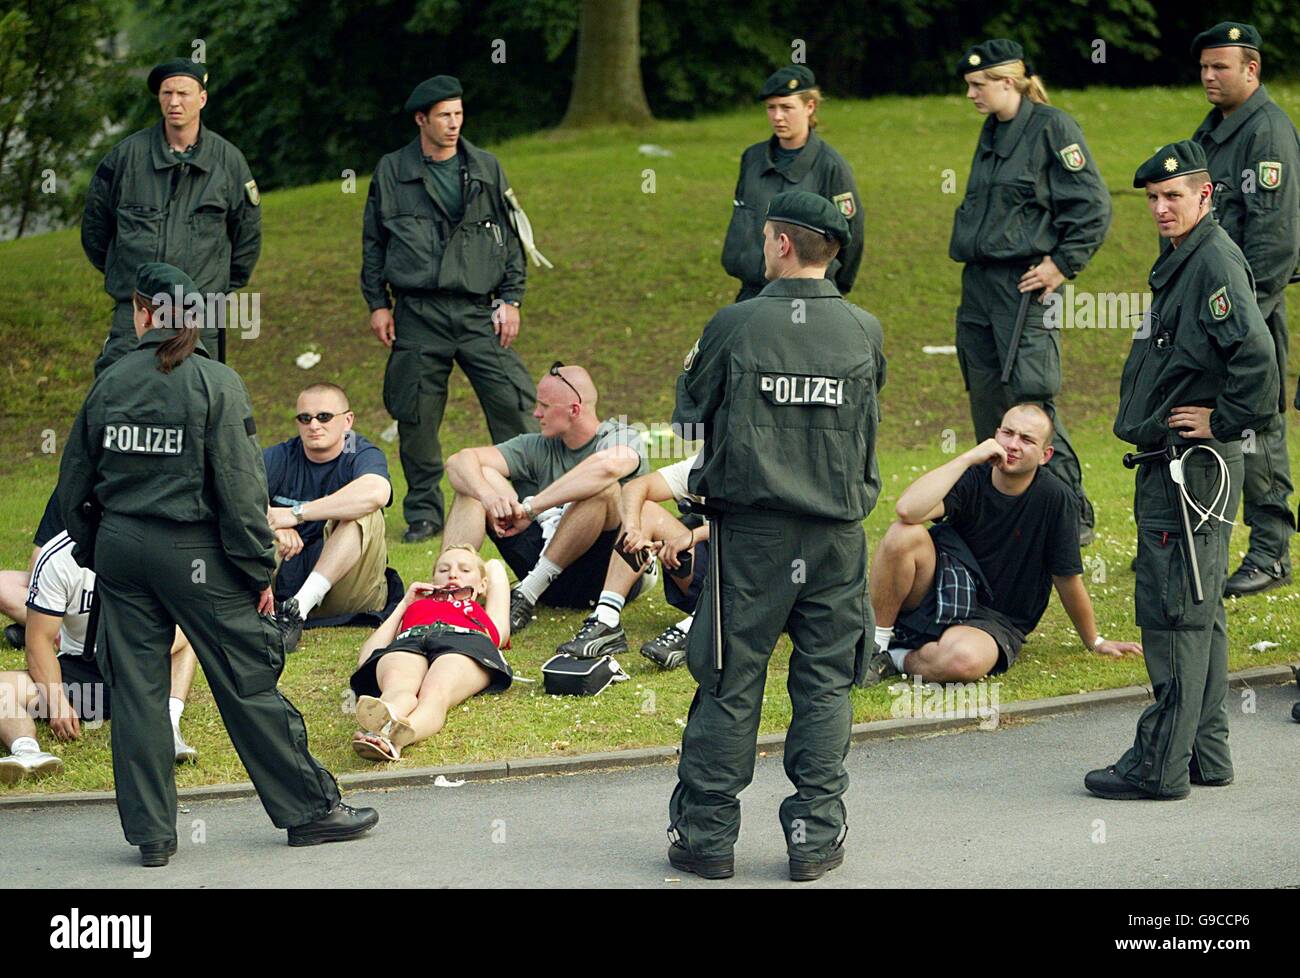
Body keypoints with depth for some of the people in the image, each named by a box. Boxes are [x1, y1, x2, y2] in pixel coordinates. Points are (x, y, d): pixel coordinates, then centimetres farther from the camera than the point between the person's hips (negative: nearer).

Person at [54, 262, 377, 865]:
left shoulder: (109, 384, 2)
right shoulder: (215, 383, -9)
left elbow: (74, 483, 8)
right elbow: (241, 487, -12)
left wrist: (93, 555, 20)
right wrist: (260, 570, -5)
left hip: (120, 547, 4)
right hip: (194, 553, -3)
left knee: (136, 691, 7)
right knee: (248, 683, 3)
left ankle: (150, 832, 9)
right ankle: (310, 810, 11)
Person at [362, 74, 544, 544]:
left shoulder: (486, 169, 9)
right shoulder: (391, 173, 7)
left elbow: (511, 236, 12)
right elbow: (373, 243, 12)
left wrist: (511, 299, 5)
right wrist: (378, 303, 5)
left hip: (480, 312, 0)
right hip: (418, 315, 0)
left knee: (513, 406, -8)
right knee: (416, 417, 1)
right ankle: (423, 514, 12)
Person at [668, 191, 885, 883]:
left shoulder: (735, 327, -10)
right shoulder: (863, 332, -2)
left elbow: (692, 410, 2)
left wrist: (688, 365, 23)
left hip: (750, 530, -2)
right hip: (837, 535, 2)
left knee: (730, 682, 5)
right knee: (825, 683, 8)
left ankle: (706, 833, 10)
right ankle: (815, 836, 8)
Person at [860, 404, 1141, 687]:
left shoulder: (1056, 499, -11)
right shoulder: (971, 478, -8)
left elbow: (1068, 579, 1)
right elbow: (908, 509, -28)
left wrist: (1095, 642, 9)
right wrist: (969, 457, -25)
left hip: (995, 621, -1)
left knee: (965, 660, -39)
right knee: (904, 534, -29)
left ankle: (898, 659, -6)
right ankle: (875, 644, -12)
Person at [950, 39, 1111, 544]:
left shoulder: (1052, 128, -9)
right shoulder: (991, 132, 16)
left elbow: (1093, 205, -12)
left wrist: (1061, 264, -13)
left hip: (1025, 283, -8)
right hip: (978, 283, 8)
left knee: (1031, 401, -12)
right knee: (986, 402, 8)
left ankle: (1073, 515, -4)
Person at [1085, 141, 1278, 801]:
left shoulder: (1214, 261, -16)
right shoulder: (1179, 261, 15)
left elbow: (1257, 356, -29)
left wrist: (1225, 423, -18)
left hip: (1193, 467, -11)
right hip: (1172, 465, 11)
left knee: (1174, 610, -8)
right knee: (1197, 610, 15)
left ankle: (1161, 764, -6)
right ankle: (1205, 753, 22)